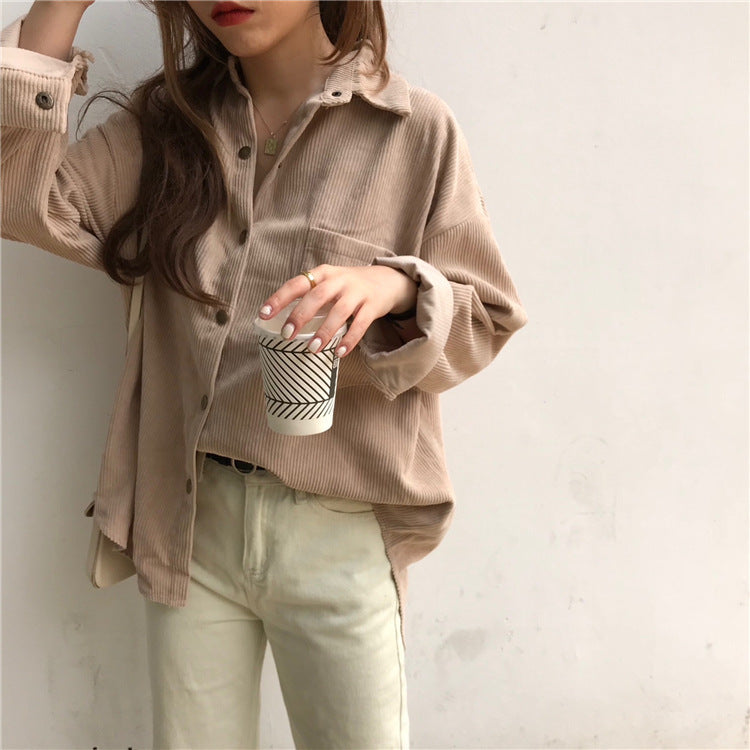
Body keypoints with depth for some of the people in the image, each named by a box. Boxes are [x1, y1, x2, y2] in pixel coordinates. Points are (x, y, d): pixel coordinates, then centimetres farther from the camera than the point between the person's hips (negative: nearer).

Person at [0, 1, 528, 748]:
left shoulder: (414, 127, -3)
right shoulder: (165, 121, 8)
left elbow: (485, 317, -1)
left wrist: (393, 286, -22)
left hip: (337, 525, -2)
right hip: (187, 517, 3)